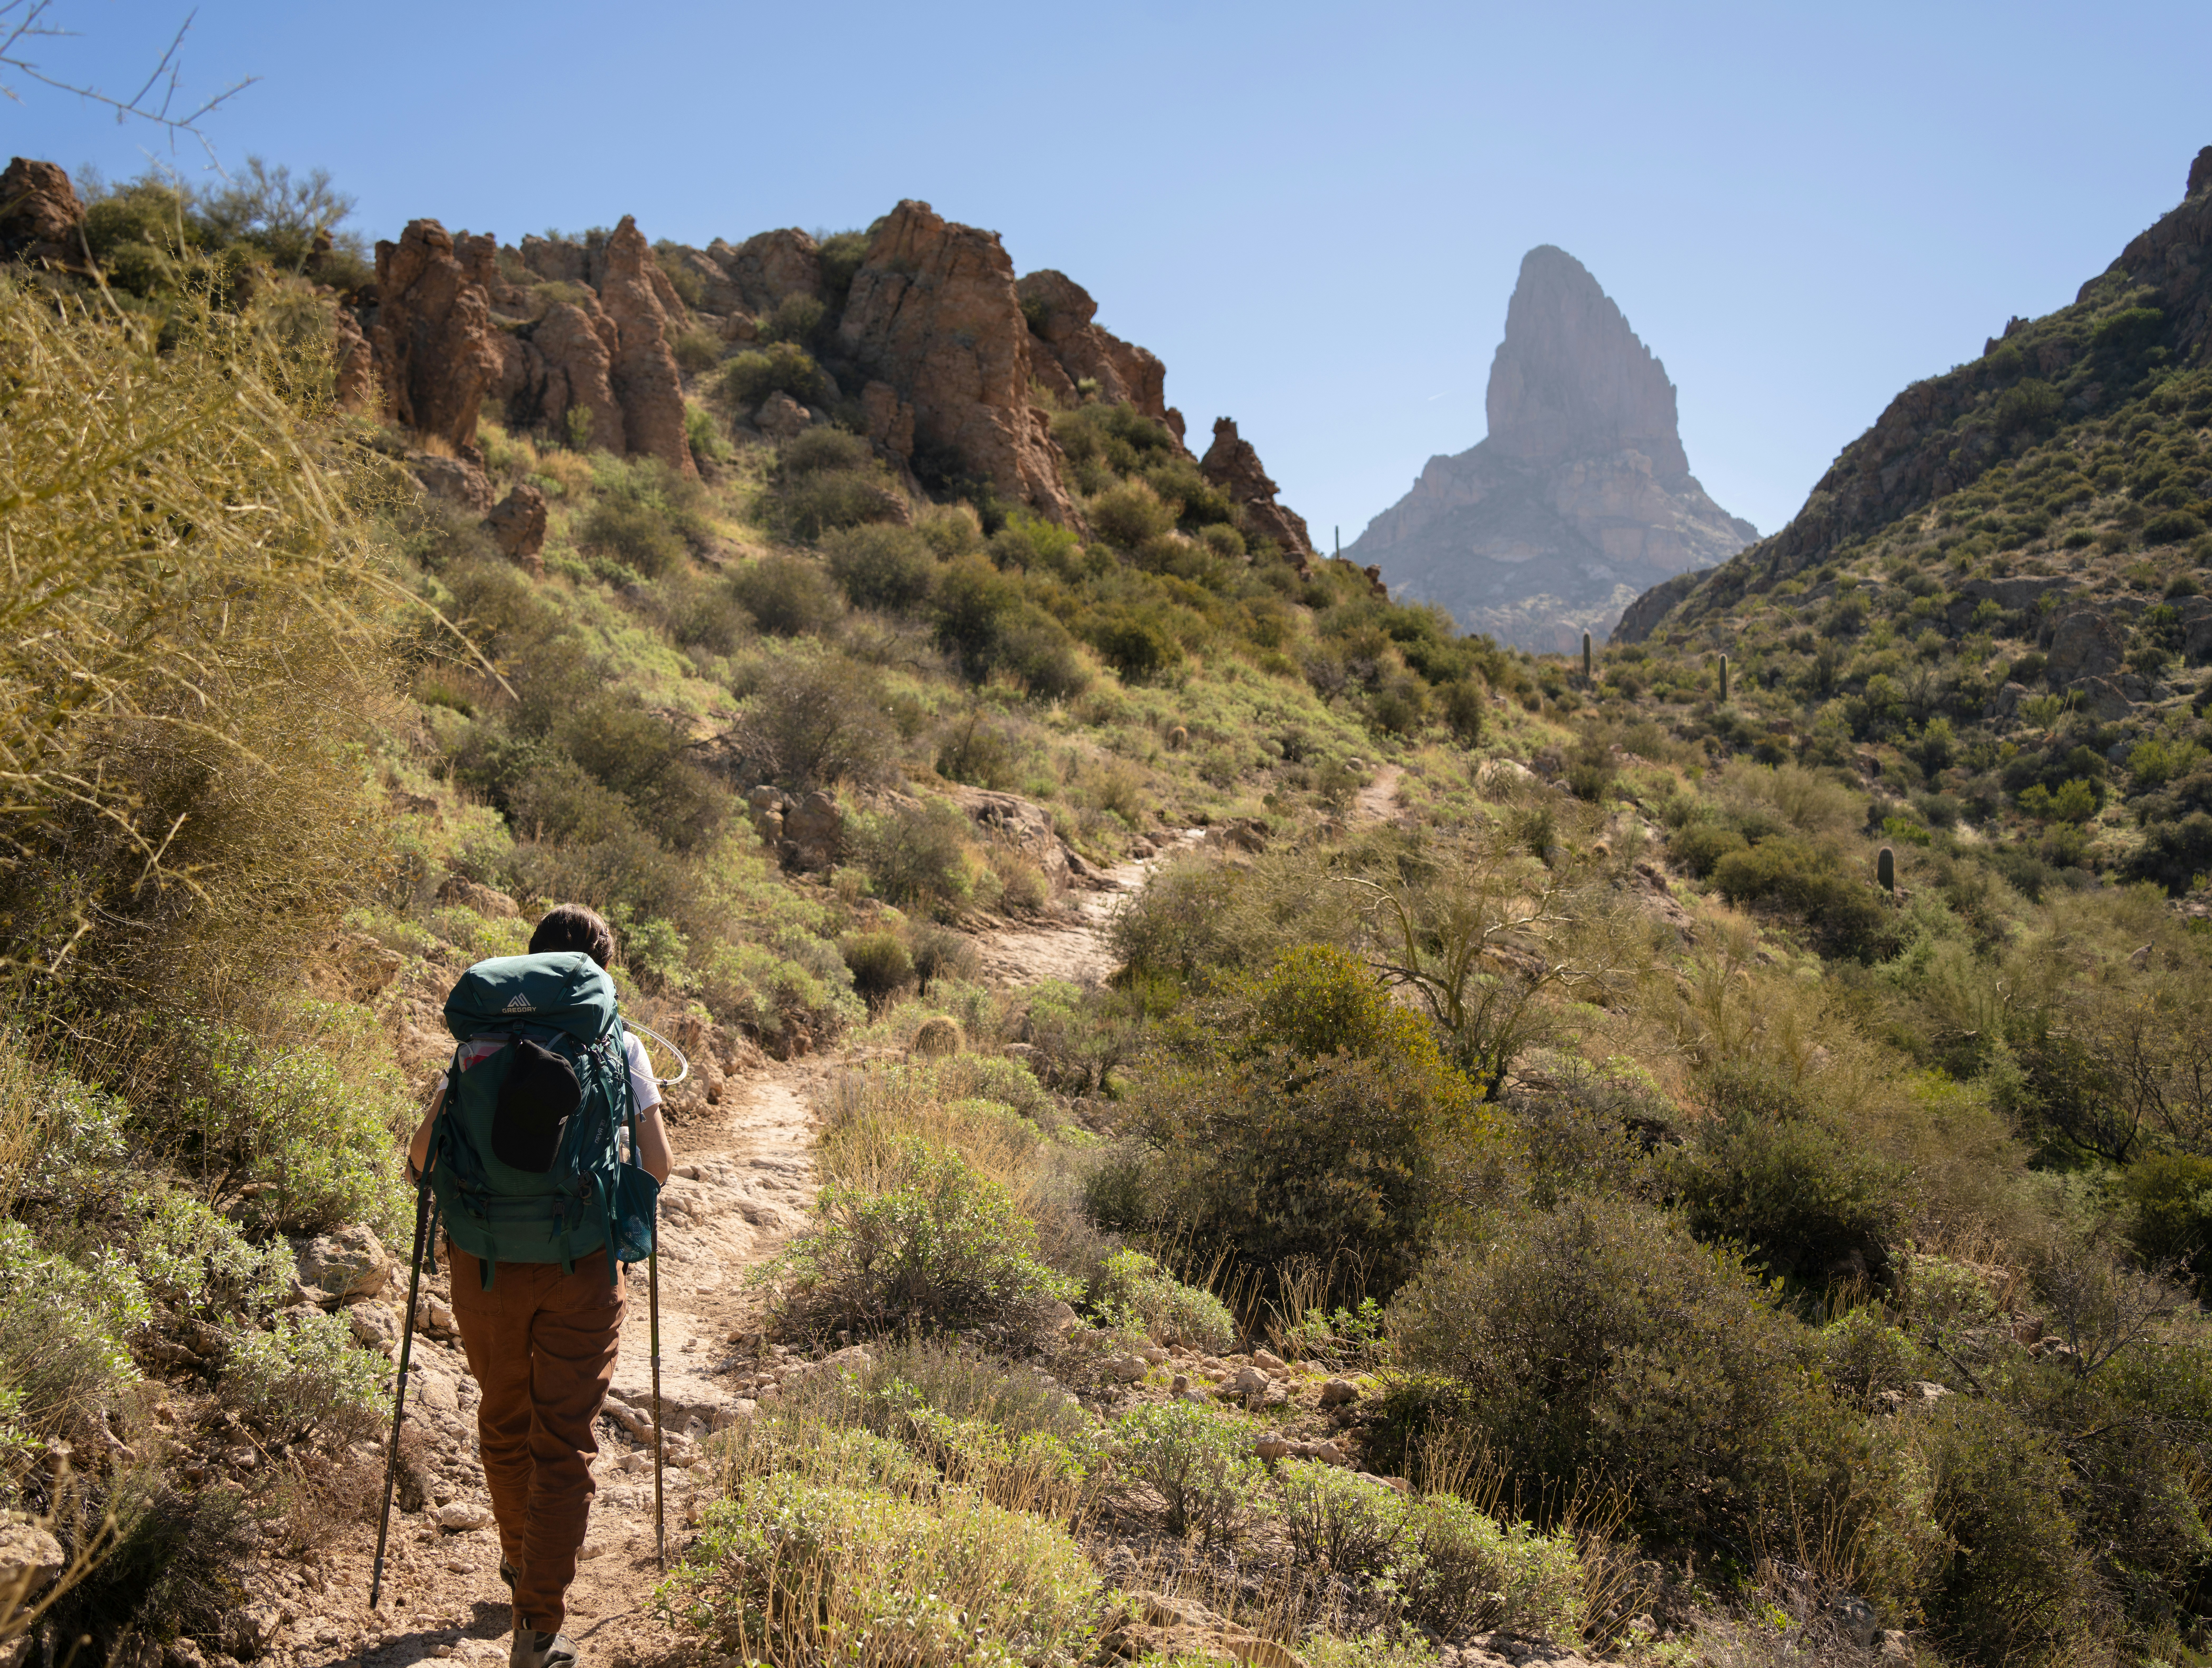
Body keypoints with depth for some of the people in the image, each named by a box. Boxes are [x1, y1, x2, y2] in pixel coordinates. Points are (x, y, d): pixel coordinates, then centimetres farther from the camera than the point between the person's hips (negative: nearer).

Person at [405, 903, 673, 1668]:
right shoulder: (620, 1044, -1)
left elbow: (424, 1154, -3)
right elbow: (658, 1164, -4)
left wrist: (434, 1180, 20)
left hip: (487, 1259, 2)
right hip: (582, 1264, -2)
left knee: (505, 1418, 23)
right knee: (564, 1441, 5)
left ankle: (522, 1558, 44)